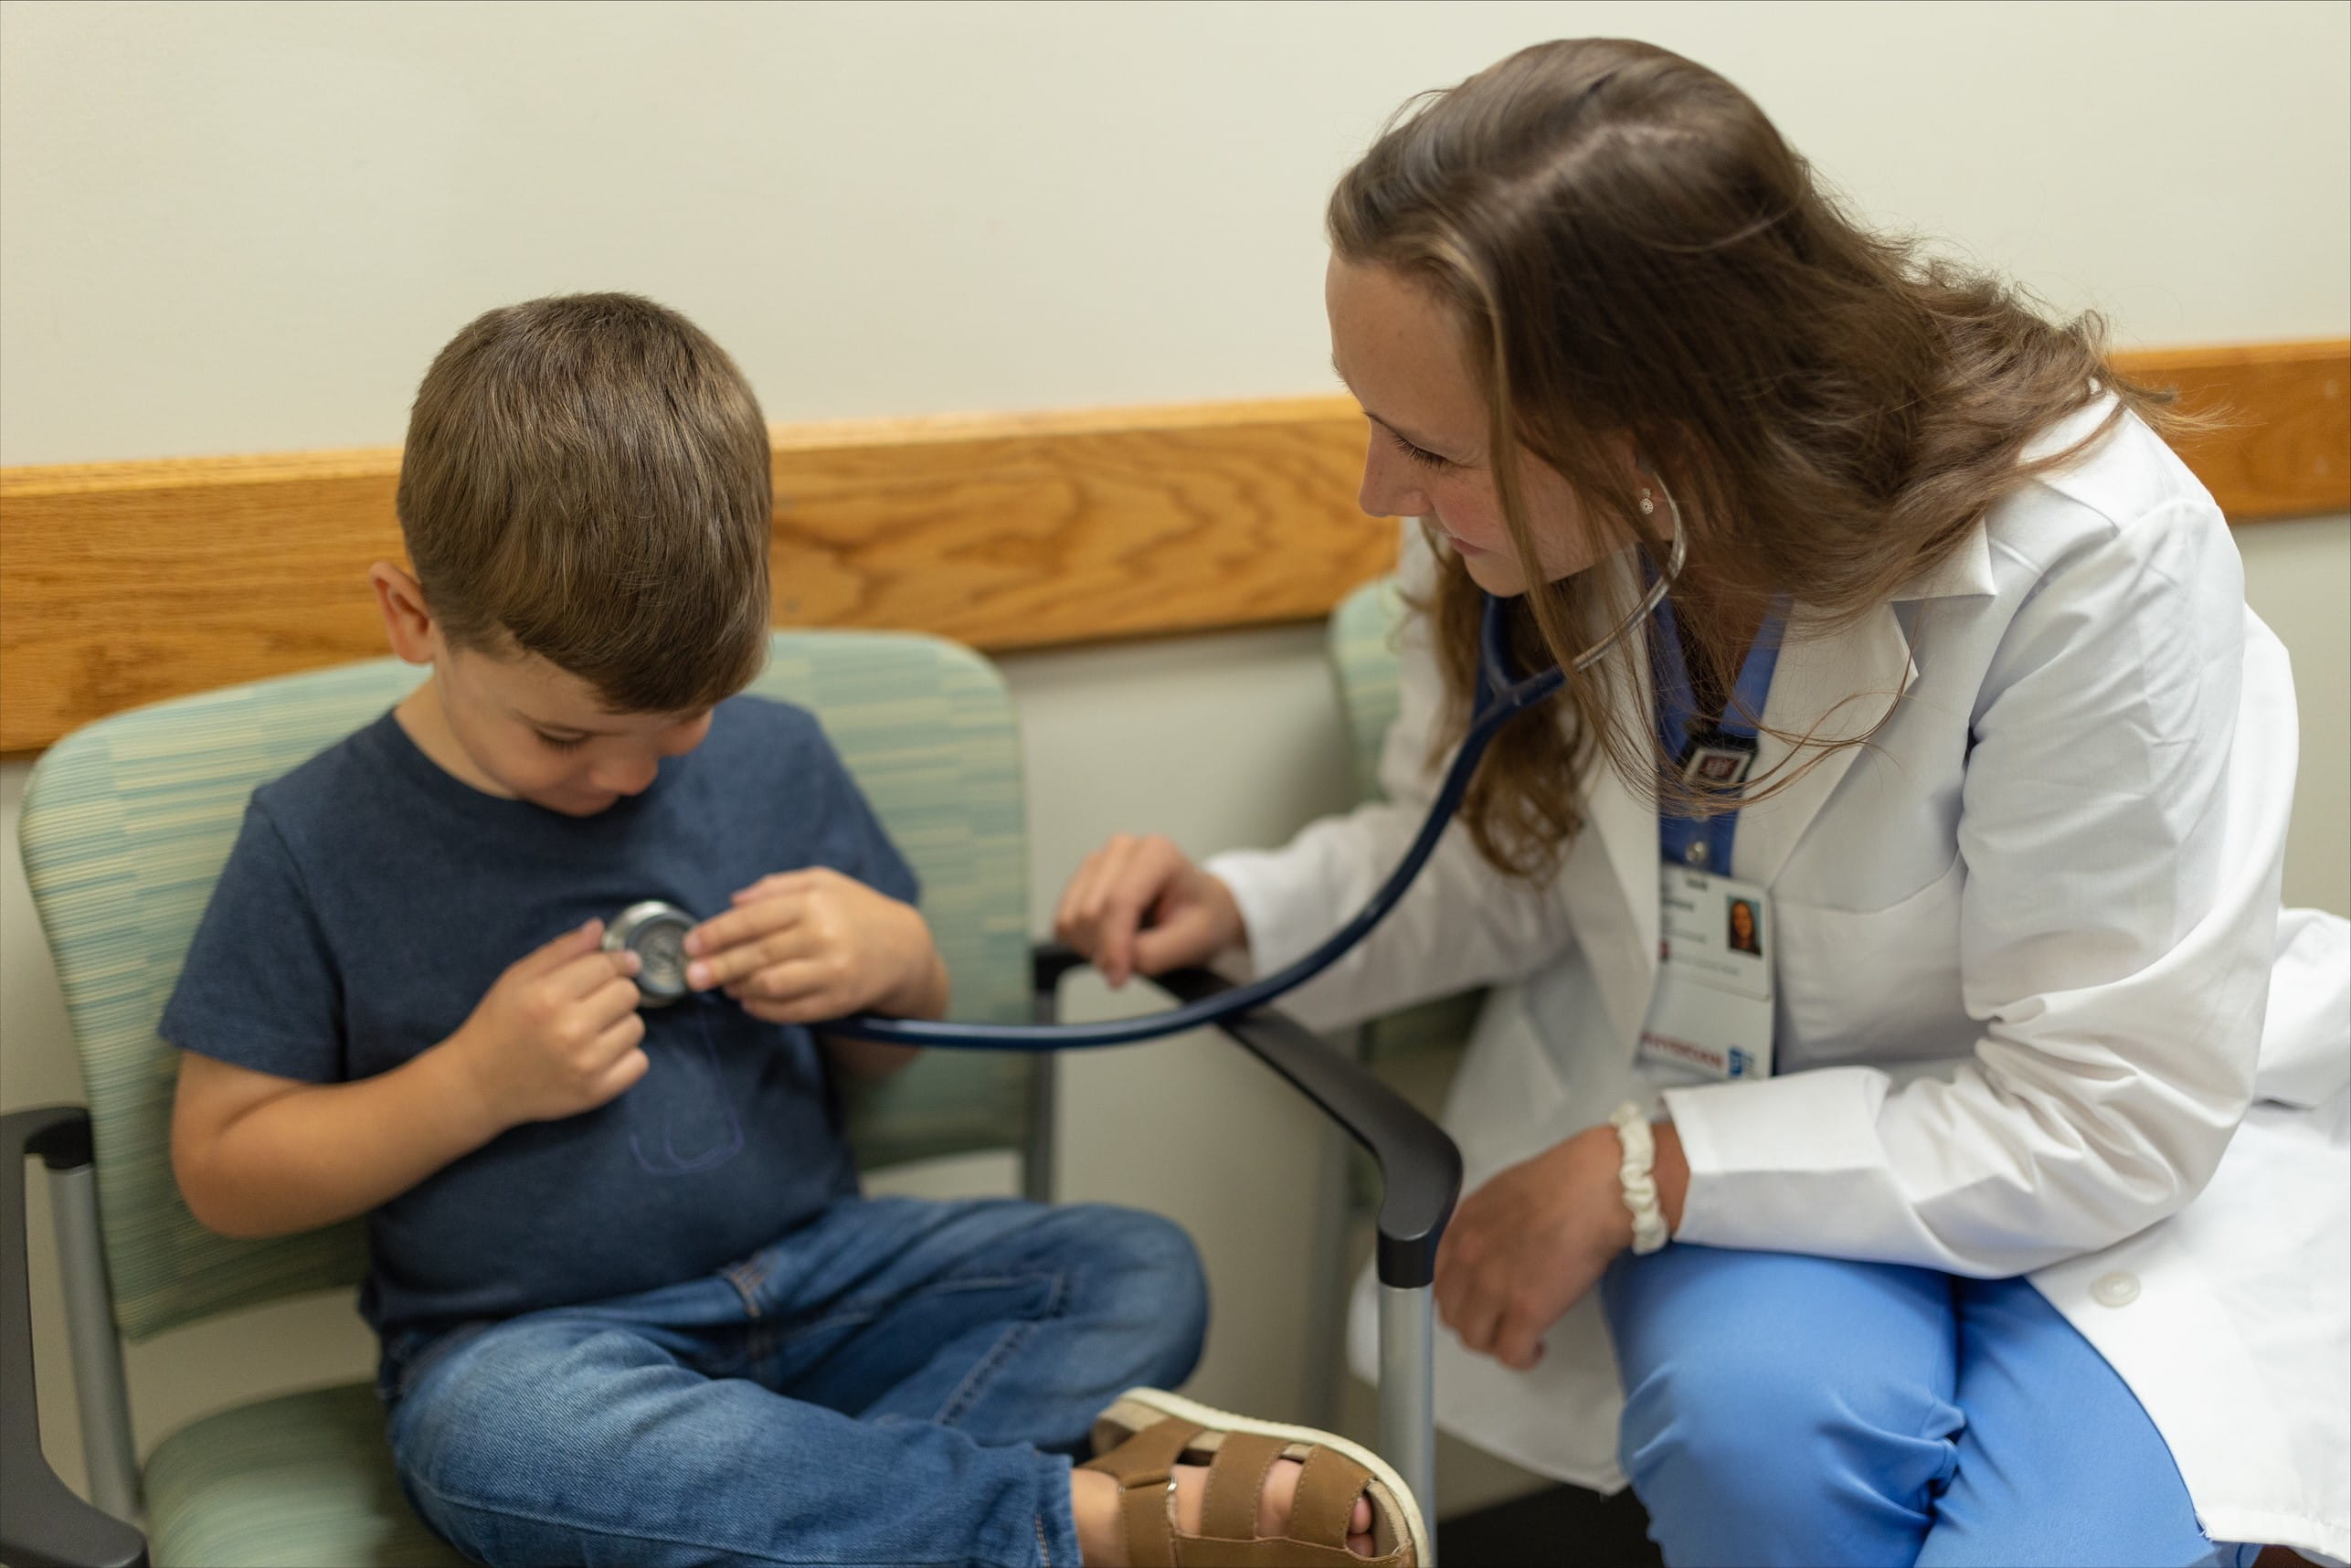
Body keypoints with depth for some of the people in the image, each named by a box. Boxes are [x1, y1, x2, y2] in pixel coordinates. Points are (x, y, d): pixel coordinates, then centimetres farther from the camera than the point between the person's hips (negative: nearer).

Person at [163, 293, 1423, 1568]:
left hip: (812, 1278, 4)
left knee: (1140, 1271, -13)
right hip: (532, 1345, -3)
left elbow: (882, 1059, 15)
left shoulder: (775, 761, 3)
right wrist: (475, 1080, -16)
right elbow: (222, 1170, -3)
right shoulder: (320, 843, -6)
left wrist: (897, 960, -9)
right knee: (508, 1438, -39)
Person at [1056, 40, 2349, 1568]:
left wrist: (1641, 1173, -23)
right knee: (1756, 1416, -30)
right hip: (1723, 1093, 3)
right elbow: (1503, 852, 4)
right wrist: (1249, 912, -15)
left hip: (2124, 1150, -2)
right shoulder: (1523, 504, -14)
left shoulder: (2097, 556, -29)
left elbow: (2104, 1112, -22)